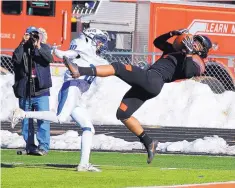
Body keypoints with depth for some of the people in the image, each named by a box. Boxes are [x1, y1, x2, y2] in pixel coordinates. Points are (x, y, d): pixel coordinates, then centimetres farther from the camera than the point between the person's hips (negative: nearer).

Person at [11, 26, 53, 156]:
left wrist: (38, 47, -24)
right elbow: (16, 60, -13)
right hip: (24, 92, 2)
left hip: (41, 91, -2)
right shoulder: (21, 49, 7)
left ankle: (43, 146, -8)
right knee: (26, 121, 7)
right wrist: (23, 44, -16)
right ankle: (30, 146, 15)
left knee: (43, 119, -10)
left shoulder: (43, 48, 7)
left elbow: (49, 59, -12)